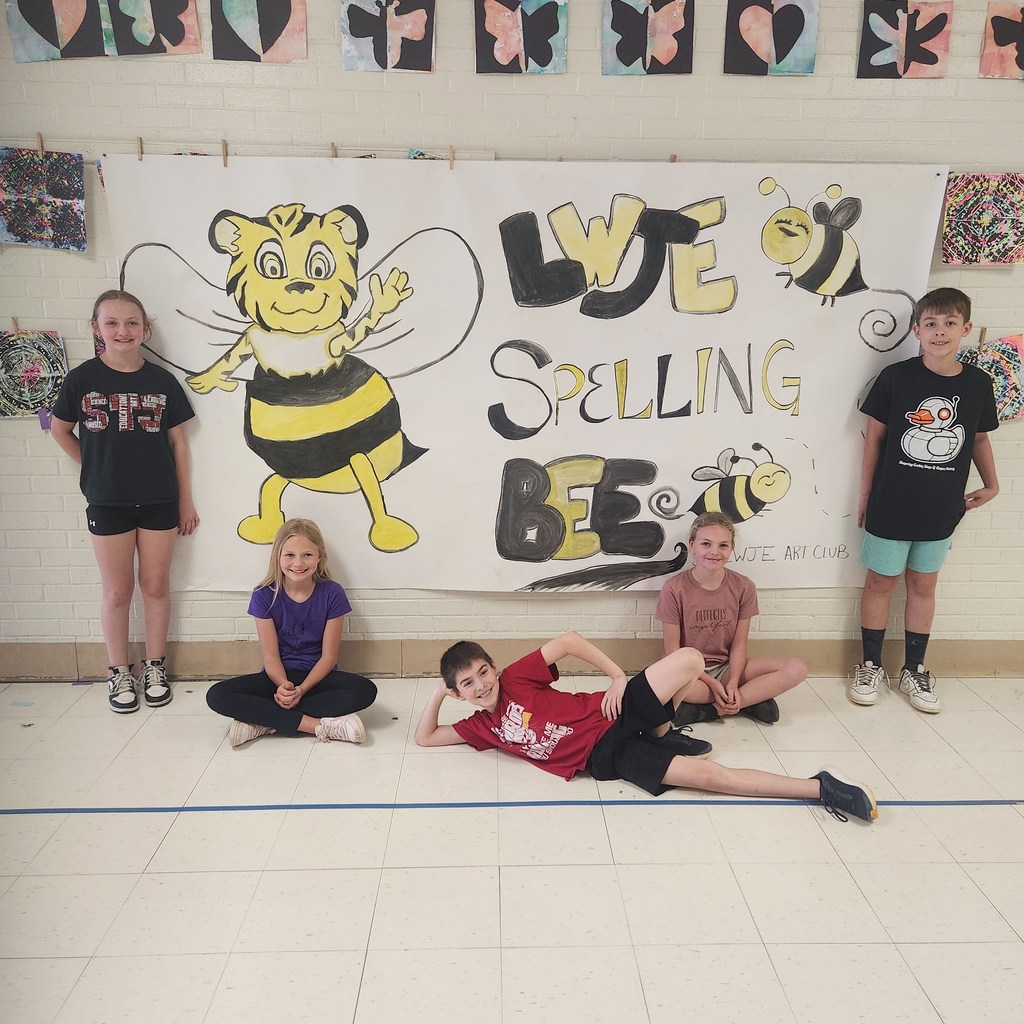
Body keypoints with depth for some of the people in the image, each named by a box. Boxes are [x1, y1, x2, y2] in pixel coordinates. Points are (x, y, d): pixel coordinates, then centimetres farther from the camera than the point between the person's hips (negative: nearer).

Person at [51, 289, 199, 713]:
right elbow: (59, 429, 10)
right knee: (117, 590, 8)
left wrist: (186, 500, 4)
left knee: (156, 585, 8)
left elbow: (178, 442, 4)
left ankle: (155, 668, 22)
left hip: (159, 500, 1)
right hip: (107, 503, -1)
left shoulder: (162, 381, -1)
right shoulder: (82, 379, -3)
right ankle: (119, 673, 22)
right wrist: (94, 466, 4)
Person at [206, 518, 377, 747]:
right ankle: (319, 725, -29)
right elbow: (270, 655, -8)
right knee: (218, 696, -24)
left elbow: (329, 656, -9)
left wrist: (301, 690, -23)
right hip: (279, 677, 1)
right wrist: (284, 685, -28)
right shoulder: (265, 595, -8)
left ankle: (266, 721, -24)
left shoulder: (332, 593, -11)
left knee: (365, 690, -31)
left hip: (318, 676, 0)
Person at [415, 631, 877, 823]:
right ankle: (820, 789, -9)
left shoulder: (516, 679, -1)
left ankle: (659, 732, 2)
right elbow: (425, 737, 11)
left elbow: (569, 640, -5)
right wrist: (438, 692, 1)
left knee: (689, 658, -24)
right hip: (606, 759, 1)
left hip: (614, 716, 0)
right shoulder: (481, 726, 8)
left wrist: (618, 676, -10)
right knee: (706, 774, -17)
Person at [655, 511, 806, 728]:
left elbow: (738, 644, -2)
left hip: (727, 668, 3)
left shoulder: (743, 587, -3)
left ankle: (712, 708, -20)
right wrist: (712, 684, -17)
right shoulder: (674, 589, -12)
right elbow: (673, 650, -10)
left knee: (797, 669, -18)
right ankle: (752, 699, -19)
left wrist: (733, 683, -18)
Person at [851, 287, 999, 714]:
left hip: (941, 510, 3)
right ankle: (870, 666, 24)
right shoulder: (895, 377, -10)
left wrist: (990, 484, 4)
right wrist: (865, 496, -1)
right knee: (880, 582, 9)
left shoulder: (978, 383, -2)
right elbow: (874, 438, -4)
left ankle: (914, 671, 27)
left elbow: (980, 438, 13)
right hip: (891, 506, -3)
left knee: (923, 585, 14)